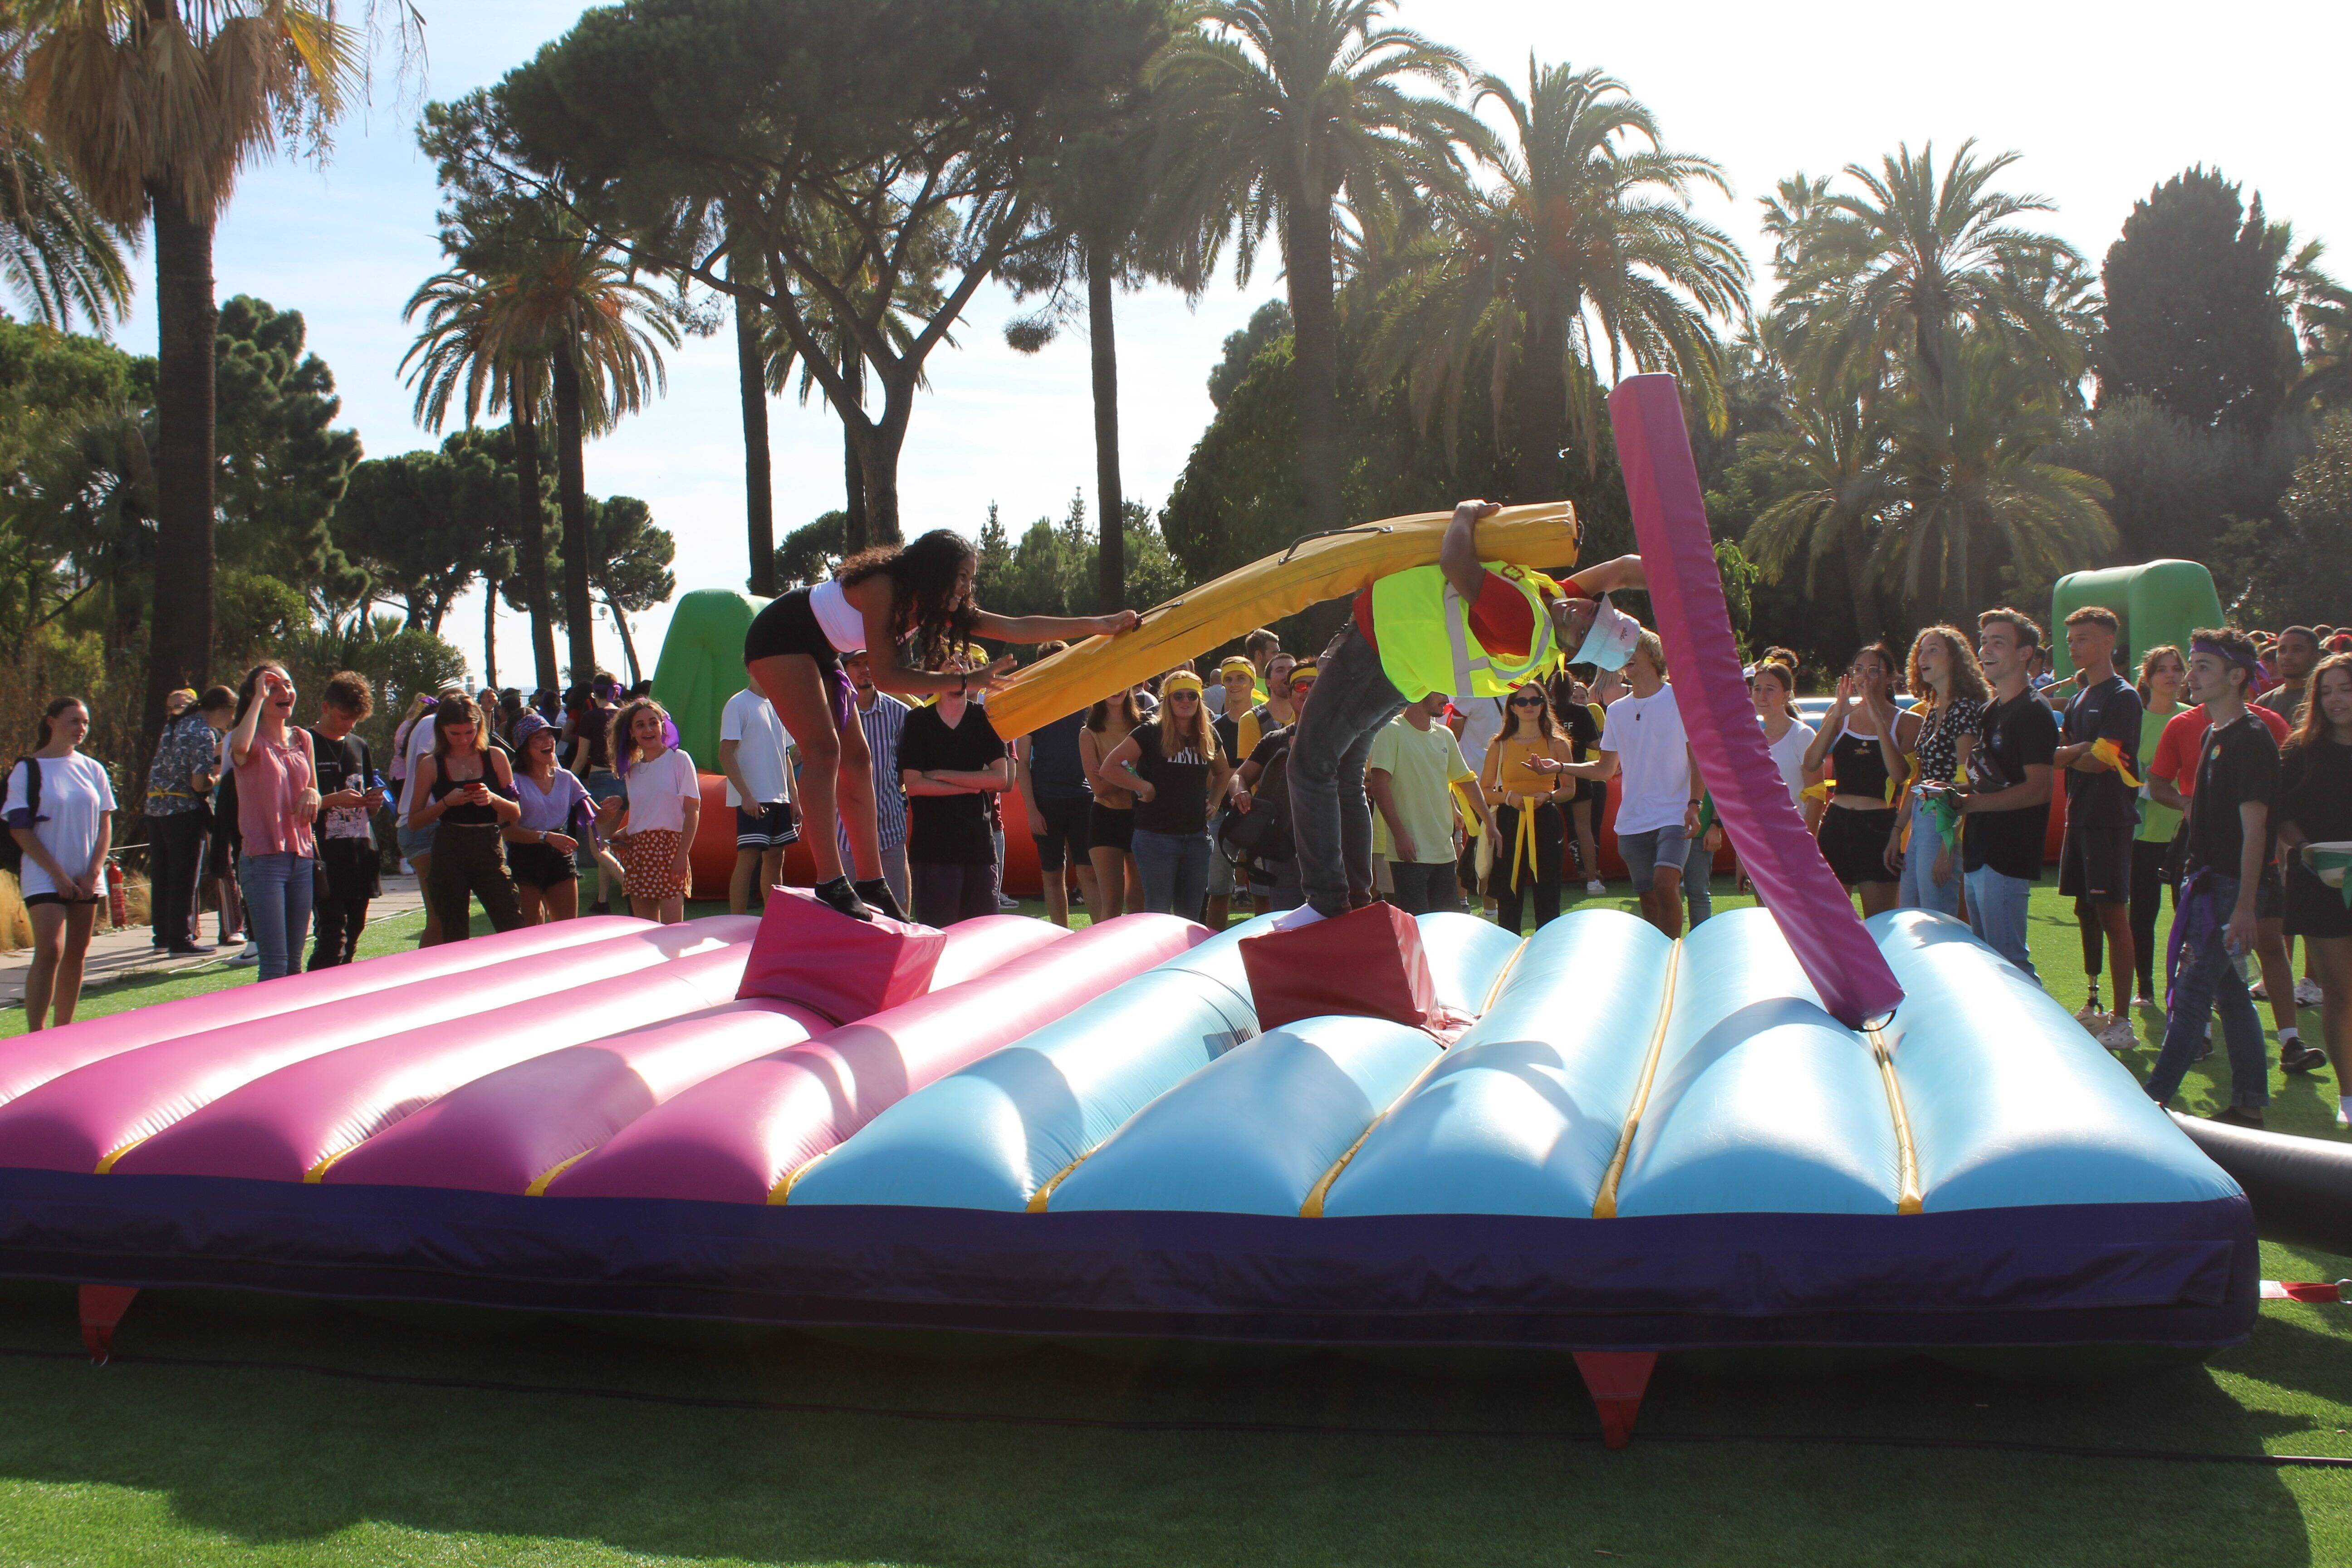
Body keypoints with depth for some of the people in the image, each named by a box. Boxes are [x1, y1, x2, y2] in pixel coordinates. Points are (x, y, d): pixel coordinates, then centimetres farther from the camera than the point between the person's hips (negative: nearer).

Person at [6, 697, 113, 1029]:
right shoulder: (27, 769, -3)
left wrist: (93, 873, -3)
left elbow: (105, 826, 9)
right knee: (49, 952, -15)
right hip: (45, 878, -4)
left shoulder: (93, 769, 9)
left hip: (86, 880, 4)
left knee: (76, 956, 7)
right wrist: (58, 874, -12)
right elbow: (20, 829, -6)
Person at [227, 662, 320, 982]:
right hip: (263, 860, -6)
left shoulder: (302, 739, 13)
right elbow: (240, 748, -30)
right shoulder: (252, 740, -4)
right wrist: (259, 697, -19)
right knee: (275, 964, -10)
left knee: (294, 961, 9)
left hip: (302, 857, 6)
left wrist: (312, 795, -3)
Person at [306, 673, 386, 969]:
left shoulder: (359, 747, 18)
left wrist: (374, 802, 2)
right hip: (326, 858, -6)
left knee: (352, 938, 10)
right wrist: (334, 799, -17)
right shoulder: (306, 746, -2)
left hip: (361, 853, 6)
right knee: (333, 937, -14)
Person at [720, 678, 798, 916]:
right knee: (748, 859, -10)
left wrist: (794, 799, 14)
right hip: (752, 800, -8)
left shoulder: (775, 706, 16)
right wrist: (746, 796, -20)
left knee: (776, 859, 9)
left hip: (779, 799, 8)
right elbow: (726, 754, -12)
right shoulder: (738, 705, -6)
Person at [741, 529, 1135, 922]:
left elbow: (1016, 628, -5)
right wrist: (964, 682, -32)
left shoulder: (931, 605, -4)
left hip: (818, 654, 9)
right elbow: (885, 676, -31)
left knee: (855, 758, 4)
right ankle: (831, 886, -23)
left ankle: (871, 885, 5)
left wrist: (1099, 625, -7)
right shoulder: (884, 587, -28)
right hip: (780, 637, -9)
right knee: (824, 749, -21)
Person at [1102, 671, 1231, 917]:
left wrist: (1213, 802, 13)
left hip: (1196, 837, 5)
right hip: (1157, 836, -5)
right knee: (1158, 913, -1)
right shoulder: (1151, 734, -6)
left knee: (1190, 913, 10)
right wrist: (1144, 787, -12)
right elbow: (1109, 766, -9)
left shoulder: (1209, 737, 9)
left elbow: (1223, 772, 27)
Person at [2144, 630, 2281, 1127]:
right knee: (2229, 992, 13)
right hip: (2208, 879, 9)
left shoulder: (2251, 739, -15)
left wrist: (2244, 905, -22)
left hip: (2229, 886, -9)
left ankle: (2154, 1100, -4)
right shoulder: (2214, 733, 12)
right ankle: (2249, 1104, 20)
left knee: (2191, 994, -7)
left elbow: (2254, 827, -19)